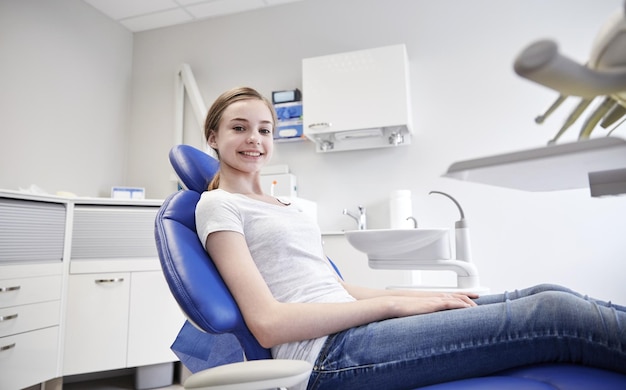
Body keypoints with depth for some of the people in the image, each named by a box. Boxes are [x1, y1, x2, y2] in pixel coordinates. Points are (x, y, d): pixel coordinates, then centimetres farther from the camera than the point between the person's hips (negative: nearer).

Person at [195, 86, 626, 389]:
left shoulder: (284, 205, 22)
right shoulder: (218, 205, -1)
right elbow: (268, 322, -13)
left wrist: (425, 295, 5)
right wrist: (395, 304, -13)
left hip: (354, 324, 7)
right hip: (329, 353, -7)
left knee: (546, 295, -3)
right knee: (553, 315, -16)